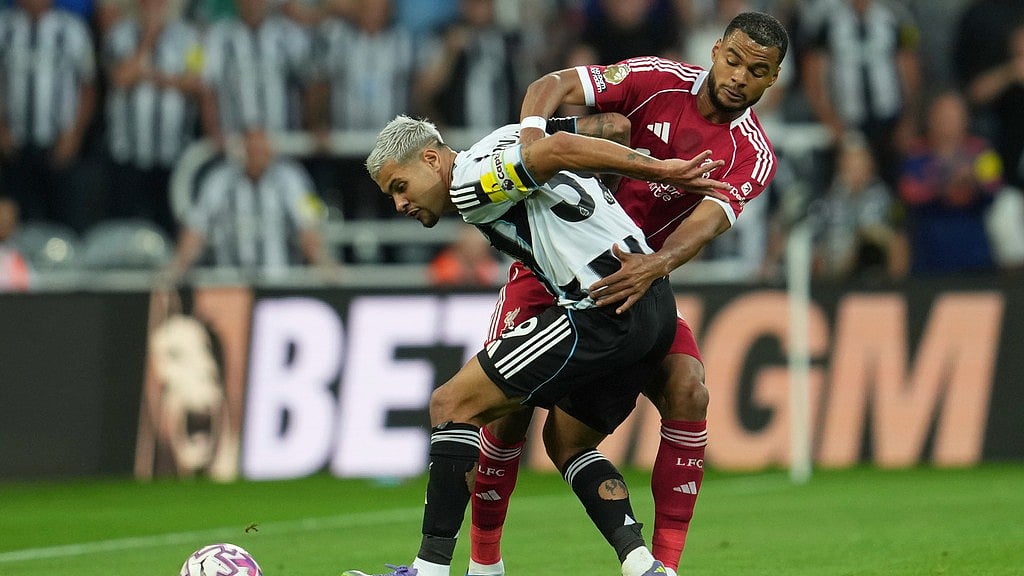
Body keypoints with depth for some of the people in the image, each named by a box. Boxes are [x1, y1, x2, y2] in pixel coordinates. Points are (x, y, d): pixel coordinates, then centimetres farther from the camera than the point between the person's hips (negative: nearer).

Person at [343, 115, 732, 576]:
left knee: (452, 405, -4)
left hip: (603, 310, -10)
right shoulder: (498, 157, 24)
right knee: (567, 444, 24)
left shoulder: (470, 181, -5)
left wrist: (658, 170, -20)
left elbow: (559, 149, -20)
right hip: (655, 310, 10)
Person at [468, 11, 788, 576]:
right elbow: (553, 85, -12)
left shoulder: (753, 155, -7)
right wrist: (531, 132, -35)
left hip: (638, 280, 2)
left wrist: (653, 267, -43)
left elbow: (708, 221, -24)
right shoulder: (658, 80, -10)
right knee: (509, 406, -11)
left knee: (688, 392, -20)